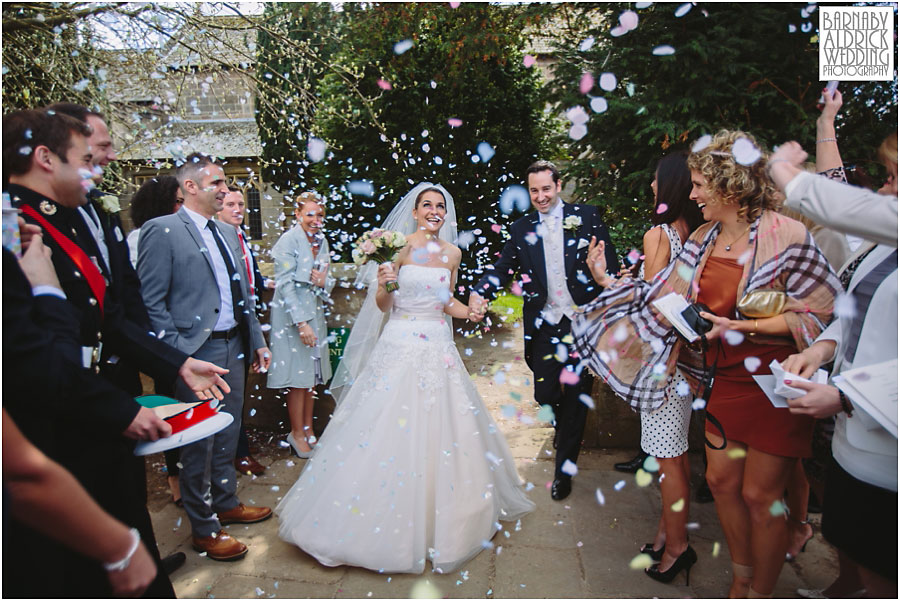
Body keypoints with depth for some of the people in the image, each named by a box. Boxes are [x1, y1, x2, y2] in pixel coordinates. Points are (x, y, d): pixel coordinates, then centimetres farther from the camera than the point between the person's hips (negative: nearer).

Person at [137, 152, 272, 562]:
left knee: (227, 435, 19)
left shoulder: (227, 233, 13)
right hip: (197, 354, -7)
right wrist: (178, 355, -17)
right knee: (199, 443, 6)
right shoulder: (162, 231, -10)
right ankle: (203, 528, 23)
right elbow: (151, 302, -13)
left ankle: (226, 503, 38)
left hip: (233, 347, 7)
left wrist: (257, 341, 15)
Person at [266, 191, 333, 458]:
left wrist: (324, 282, -10)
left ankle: (308, 429, 27)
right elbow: (285, 285, -17)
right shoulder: (288, 240, -13)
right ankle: (296, 433, 19)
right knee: (298, 378, 2)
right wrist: (301, 322, -21)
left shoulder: (322, 241, 7)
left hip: (315, 313, 7)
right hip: (293, 314, -6)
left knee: (312, 375, 13)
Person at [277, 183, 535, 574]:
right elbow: (383, 305, -1)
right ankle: (387, 519, 19)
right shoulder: (399, 246, -3)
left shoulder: (452, 253, 8)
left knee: (441, 430, 9)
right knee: (390, 429, -1)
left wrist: (468, 312, 1)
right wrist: (382, 284, -22)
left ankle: (439, 521, 31)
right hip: (400, 346, -4)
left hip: (438, 347, 4)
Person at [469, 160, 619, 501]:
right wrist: (480, 291, -23)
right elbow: (503, 267, -3)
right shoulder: (521, 229, 6)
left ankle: (564, 469, 25)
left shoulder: (586, 216, 0)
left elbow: (610, 263, -3)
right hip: (544, 326, 2)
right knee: (545, 395, 7)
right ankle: (564, 426, 45)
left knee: (576, 396, 6)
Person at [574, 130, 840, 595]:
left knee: (760, 495, 6)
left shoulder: (785, 235, -16)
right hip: (725, 378, 6)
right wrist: (606, 281, -5)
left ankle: (760, 593, 31)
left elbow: (822, 311, -14)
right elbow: (661, 298, 2)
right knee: (721, 480, 13)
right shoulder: (702, 240, 2)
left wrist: (742, 327, -21)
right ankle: (740, 581, 37)